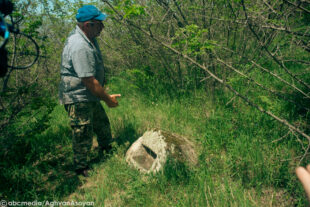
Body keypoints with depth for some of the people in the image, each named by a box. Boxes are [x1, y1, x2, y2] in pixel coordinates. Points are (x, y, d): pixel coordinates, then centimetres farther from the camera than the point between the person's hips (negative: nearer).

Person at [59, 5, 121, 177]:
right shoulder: (79, 47, -30)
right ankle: (81, 168, 25)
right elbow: (89, 81, -28)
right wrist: (108, 99, -17)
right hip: (78, 99, -10)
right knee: (83, 135, 4)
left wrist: (103, 91, 21)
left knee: (102, 124, 25)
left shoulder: (88, 37, 4)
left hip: (90, 96, 10)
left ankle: (106, 150, 49)